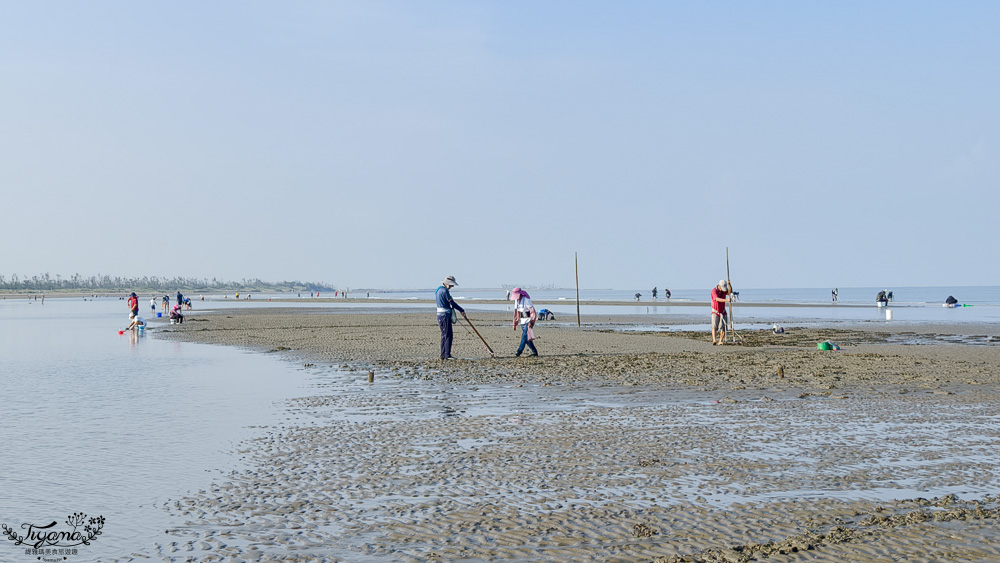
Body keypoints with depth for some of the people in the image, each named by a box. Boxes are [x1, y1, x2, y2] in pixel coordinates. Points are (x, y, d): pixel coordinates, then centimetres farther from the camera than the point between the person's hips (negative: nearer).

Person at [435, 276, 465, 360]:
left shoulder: (439, 290, 15)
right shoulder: (444, 291, -16)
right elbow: (452, 303, -15)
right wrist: (462, 310, -6)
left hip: (440, 315, 10)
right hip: (445, 315, -10)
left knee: (444, 335, 13)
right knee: (448, 335, -9)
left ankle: (443, 355, 14)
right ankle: (447, 355, -11)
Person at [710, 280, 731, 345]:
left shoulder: (724, 290, -3)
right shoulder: (714, 291, -20)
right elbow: (717, 299, -37)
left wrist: (729, 284, -37)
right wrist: (726, 300, -52)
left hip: (723, 312, 4)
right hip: (715, 312, -4)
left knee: (723, 328, -6)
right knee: (714, 326, -22)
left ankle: (720, 341, 6)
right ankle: (714, 341, -37)